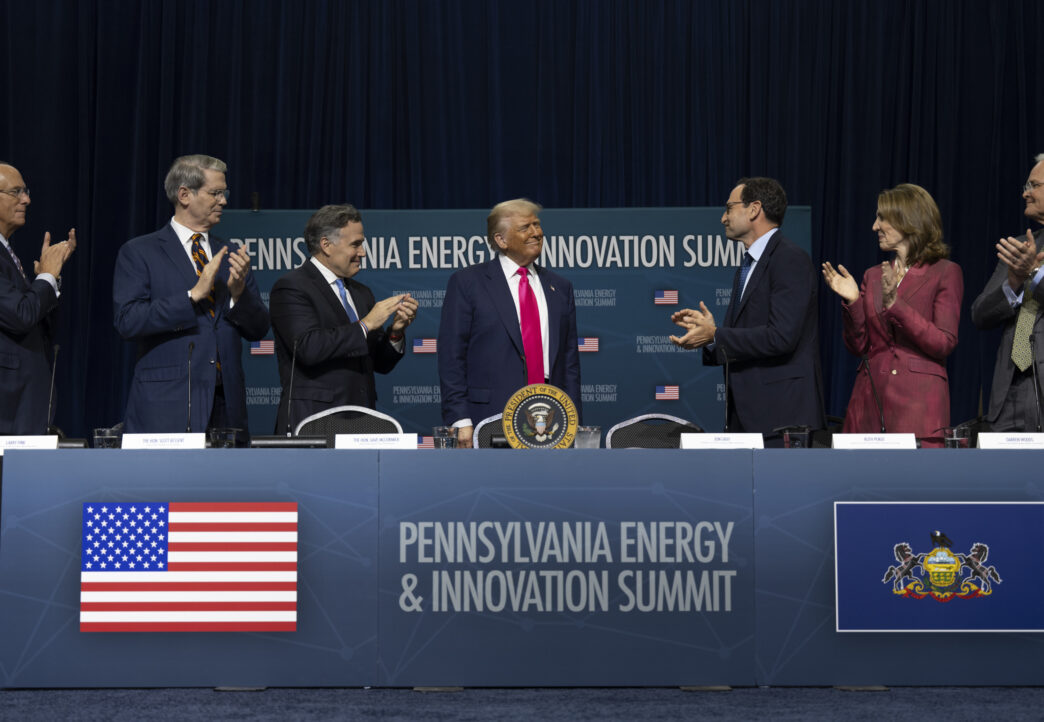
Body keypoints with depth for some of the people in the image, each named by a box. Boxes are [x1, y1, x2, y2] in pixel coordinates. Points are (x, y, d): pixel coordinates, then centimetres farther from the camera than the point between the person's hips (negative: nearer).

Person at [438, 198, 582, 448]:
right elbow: (452, 357, -2)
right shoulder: (467, 283, 3)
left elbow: (570, 361, 16)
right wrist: (461, 421, -10)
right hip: (491, 416, -3)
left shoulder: (560, 287, 17)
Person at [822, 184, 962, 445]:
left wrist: (895, 304, -16)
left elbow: (945, 344, -9)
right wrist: (852, 301, -4)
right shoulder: (873, 276, 14)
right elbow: (858, 347, 12)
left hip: (918, 402, -4)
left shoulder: (945, 272, 0)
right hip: (870, 398, 4)